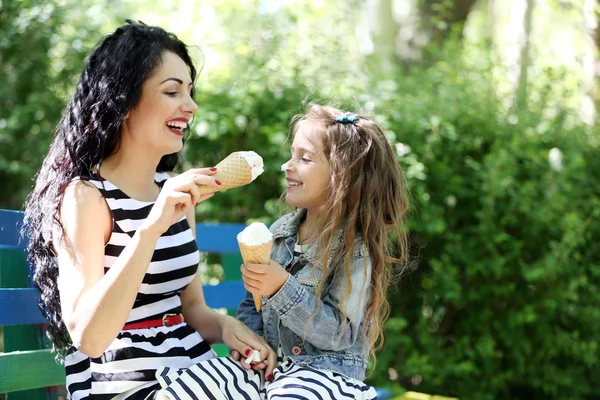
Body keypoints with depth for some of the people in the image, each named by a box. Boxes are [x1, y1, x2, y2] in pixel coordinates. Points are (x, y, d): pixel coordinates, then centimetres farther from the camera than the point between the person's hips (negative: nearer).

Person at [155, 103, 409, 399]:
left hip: (328, 371, -6)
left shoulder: (354, 251, -13)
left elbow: (339, 334, -18)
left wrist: (283, 288, -26)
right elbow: (253, 304, 17)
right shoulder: (280, 231, 7)